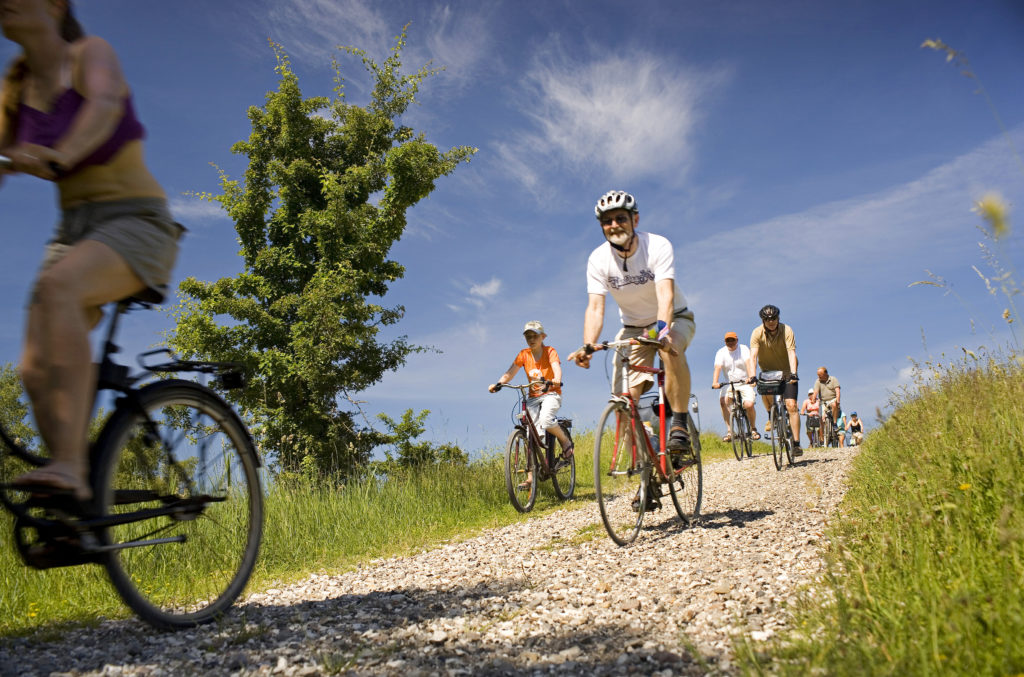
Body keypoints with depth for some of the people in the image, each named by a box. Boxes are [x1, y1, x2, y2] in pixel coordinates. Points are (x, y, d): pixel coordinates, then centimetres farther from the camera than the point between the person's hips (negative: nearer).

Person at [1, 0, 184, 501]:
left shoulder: (89, 53, -6)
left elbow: (105, 104, -29)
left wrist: (59, 155, -48)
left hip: (136, 223, -6)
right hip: (75, 231, 7)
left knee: (55, 286, -36)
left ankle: (70, 467, -39)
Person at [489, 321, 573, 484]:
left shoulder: (550, 351, -5)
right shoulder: (524, 355, 2)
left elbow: (557, 369, -23)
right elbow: (509, 373, -7)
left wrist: (555, 381, -45)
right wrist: (498, 384, -26)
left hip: (551, 394, -4)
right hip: (533, 397, 4)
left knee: (545, 420, -33)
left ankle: (566, 442, -4)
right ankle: (531, 477, -2)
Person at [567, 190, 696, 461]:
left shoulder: (658, 246, -24)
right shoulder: (598, 260, -16)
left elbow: (665, 293, -37)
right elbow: (595, 307, -23)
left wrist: (662, 329, -56)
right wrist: (588, 346, -40)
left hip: (674, 319, -3)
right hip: (634, 327, 3)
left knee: (671, 349, -38)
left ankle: (679, 427, -28)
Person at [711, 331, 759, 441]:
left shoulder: (744, 349, -4)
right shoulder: (721, 352, 0)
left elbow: (748, 363, -21)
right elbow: (717, 367, -15)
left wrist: (751, 376, -40)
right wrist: (715, 382, -33)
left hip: (745, 383, -2)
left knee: (749, 405, -23)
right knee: (723, 401, -26)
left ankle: (753, 428, 5)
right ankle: (729, 432, -20)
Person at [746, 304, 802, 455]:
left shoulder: (786, 330, -19)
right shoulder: (757, 333, -16)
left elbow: (791, 353, -29)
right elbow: (753, 356, -24)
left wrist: (793, 373, -44)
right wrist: (752, 376, -39)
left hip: (787, 371, -2)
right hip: (768, 371, 2)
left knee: (791, 405, -14)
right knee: (764, 391, -27)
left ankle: (796, 443, -11)